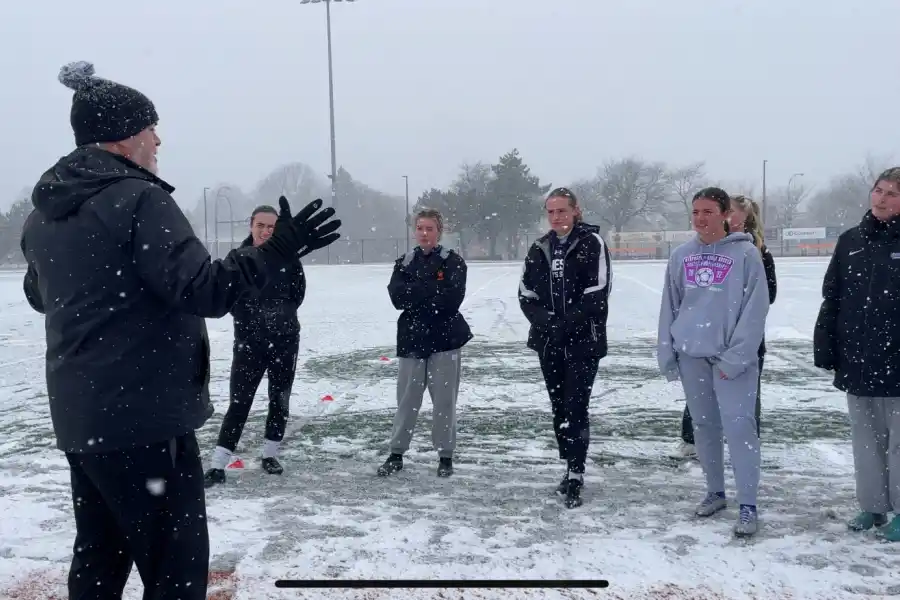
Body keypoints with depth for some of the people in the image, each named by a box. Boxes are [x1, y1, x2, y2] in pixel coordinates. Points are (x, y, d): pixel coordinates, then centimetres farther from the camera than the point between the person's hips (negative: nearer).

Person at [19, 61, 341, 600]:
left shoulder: (43, 212, 11)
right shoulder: (139, 198, -15)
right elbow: (201, 290, -23)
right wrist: (279, 249, -19)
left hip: (78, 416, 9)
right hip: (145, 416, -9)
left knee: (99, 555, 20)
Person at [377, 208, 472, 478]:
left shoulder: (453, 261, -3)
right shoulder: (405, 262, 8)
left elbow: (451, 299, -16)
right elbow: (397, 296, -7)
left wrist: (416, 298, -10)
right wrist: (433, 288, -15)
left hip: (445, 338, -3)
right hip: (412, 338, 3)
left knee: (445, 400, 4)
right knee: (407, 398, 7)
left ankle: (446, 456, 16)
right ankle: (396, 454, 18)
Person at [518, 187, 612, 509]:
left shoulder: (592, 243, -6)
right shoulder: (539, 249, 8)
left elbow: (596, 294, -14)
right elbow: (526, 295, 7)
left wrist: (566, 325, -19)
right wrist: (546, 322, -11)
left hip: (583, 341, -5)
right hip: (548, 341, 5)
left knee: (576, 407, -9)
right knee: (559, 407, 11)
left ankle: (575, 476, -5)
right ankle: (572, 468, 24)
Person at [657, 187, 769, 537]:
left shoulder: (746, 253, -6)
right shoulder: (681, 255, 7)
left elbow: (755, 309, -10)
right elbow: (670, 305, 10)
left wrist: (735, 358, -15)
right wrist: (666, 353, 5)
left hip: (731, 357, -4)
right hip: (691, 355, 5)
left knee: (739, 426, -8)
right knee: (704, 427, 13)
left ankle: (748, 505, 2)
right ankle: (714, 492, 28)